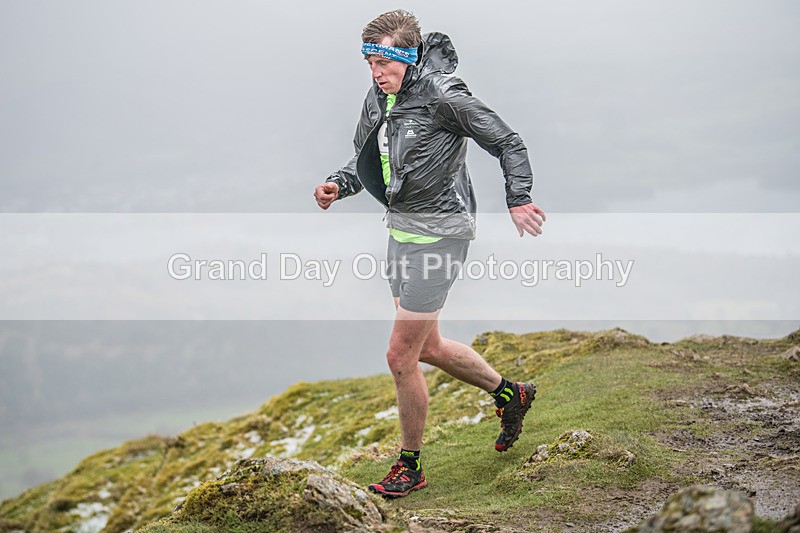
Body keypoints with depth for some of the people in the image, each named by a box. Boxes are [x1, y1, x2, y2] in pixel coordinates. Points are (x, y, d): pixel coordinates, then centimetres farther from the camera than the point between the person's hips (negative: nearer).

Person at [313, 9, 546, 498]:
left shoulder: (442, 95, -17)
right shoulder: (378, 99, 7)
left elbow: (507, 142, -11)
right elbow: (366, 159, 20)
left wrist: (518, 198, -21)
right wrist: (338, 184, 0)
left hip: (439, 233, -9)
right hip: (403, 229, 9)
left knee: (401, 356, -5)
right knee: (428, 347, 19)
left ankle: (410, 466, 13)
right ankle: (510, 394, 41)